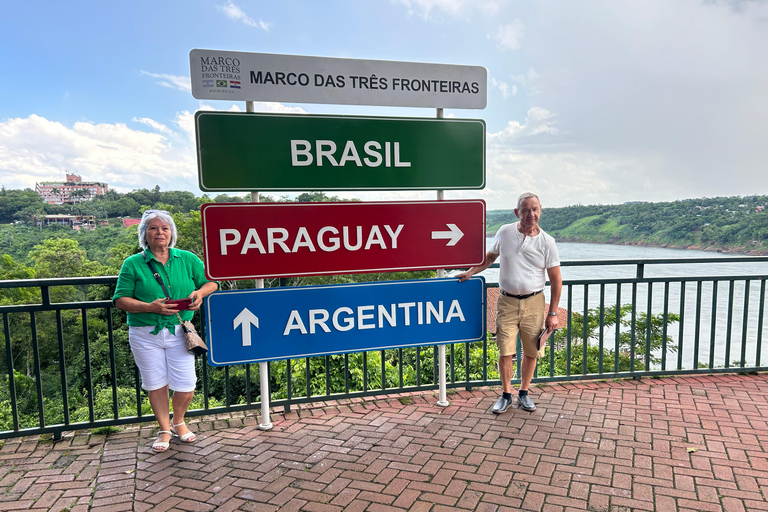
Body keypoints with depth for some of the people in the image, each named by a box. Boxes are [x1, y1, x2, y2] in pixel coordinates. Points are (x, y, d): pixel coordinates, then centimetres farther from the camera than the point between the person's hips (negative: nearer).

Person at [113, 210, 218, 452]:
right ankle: (164, 429, 32)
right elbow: (121, 299, -4)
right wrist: (150, 307, -19)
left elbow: (211, 282, 10)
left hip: (179, 332, 1)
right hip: (145, 334, 0)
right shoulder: (132, 264, 1)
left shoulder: (187, 259, 5)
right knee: (155, 384, 11)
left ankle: (179, 421, 33)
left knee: (185, 384, 2)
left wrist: (200, 293, -13)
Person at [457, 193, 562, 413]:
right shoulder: (505, 232, -1)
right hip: (507, 301, 0)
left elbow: (556, 280, 0)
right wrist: (470, 272, 6)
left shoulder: (547, 242, -5)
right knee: (505, 351, 0)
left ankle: (524, 392, 29)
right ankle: (506, 394, 19)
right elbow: (490, 256, 17)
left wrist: (552, 313, -2)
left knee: (531, 351, 9)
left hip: (534, 302, 0)